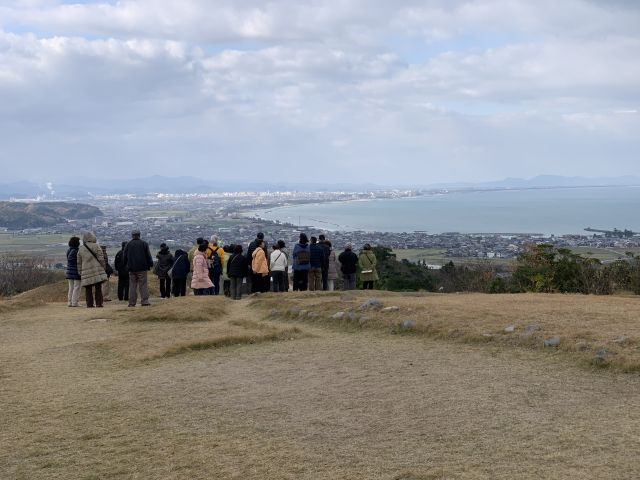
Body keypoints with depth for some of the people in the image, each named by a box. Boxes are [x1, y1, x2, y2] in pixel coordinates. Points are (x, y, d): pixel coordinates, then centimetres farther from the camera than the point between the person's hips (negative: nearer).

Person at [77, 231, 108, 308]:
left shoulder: (81, 249, 10)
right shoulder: (96, 246, -3)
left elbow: (79, 263, 13)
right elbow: (101, 258, -5)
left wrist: (80, 273, 19)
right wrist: (103, 267, 6)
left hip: (86, 271, 3)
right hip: (97, 270, -3)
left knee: (88, 289, 6)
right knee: (98, 288, -1)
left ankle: (89, 304, 1)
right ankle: (99, 303, -5)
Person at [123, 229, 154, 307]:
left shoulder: (128, 244, 6)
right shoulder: (144, 244, -1)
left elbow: (125, 256, 10)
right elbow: (148, 255, -1)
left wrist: (126, 265, 20)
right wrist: (150, 265, 6)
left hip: (132, 268, 2)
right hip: (142, 268, -2)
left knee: (132, 285, 5)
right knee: (143, 285, -2)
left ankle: (132, 302, 2)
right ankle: (144, 301, -8)